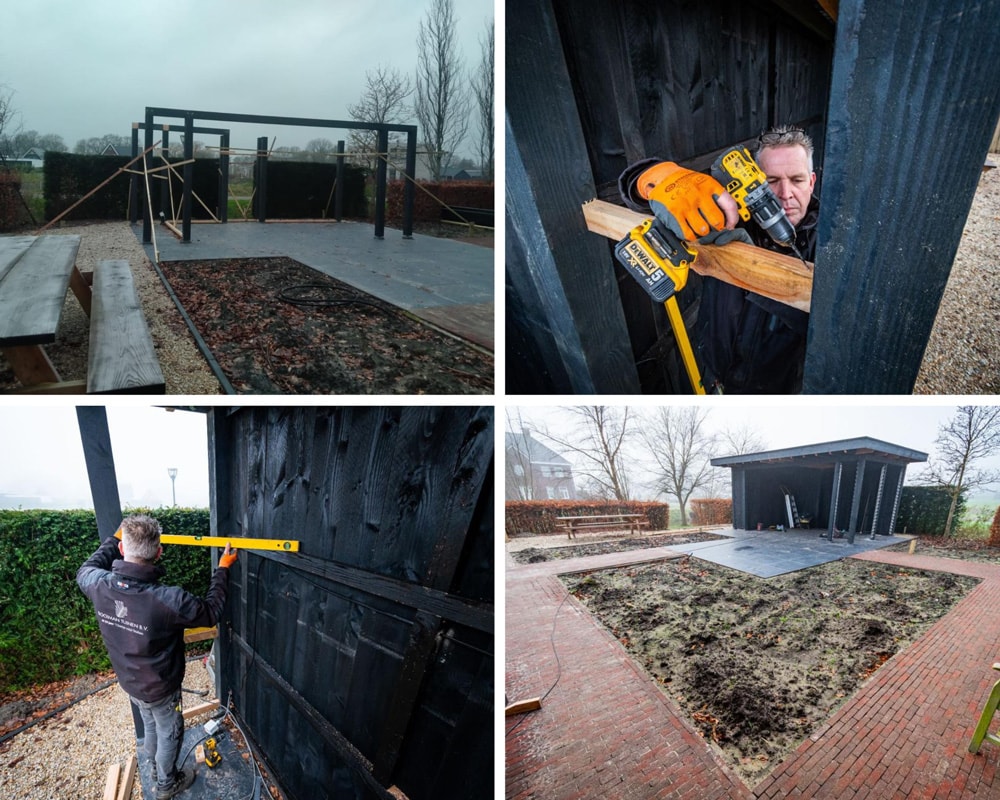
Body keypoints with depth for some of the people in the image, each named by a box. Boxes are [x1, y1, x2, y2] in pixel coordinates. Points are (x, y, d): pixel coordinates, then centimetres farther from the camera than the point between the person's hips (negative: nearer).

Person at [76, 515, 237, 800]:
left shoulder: (99, 584, -25)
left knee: (151, 728, 32)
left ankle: (157, 769, 55)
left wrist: (114, 539, 12)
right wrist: (223, 570, -12)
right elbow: (211, 612, -20)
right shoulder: (169, 600, -40)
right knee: (169, 734, 23)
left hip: (129, 682, 5)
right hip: (160, 689, -5)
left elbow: (85, 570, 2)